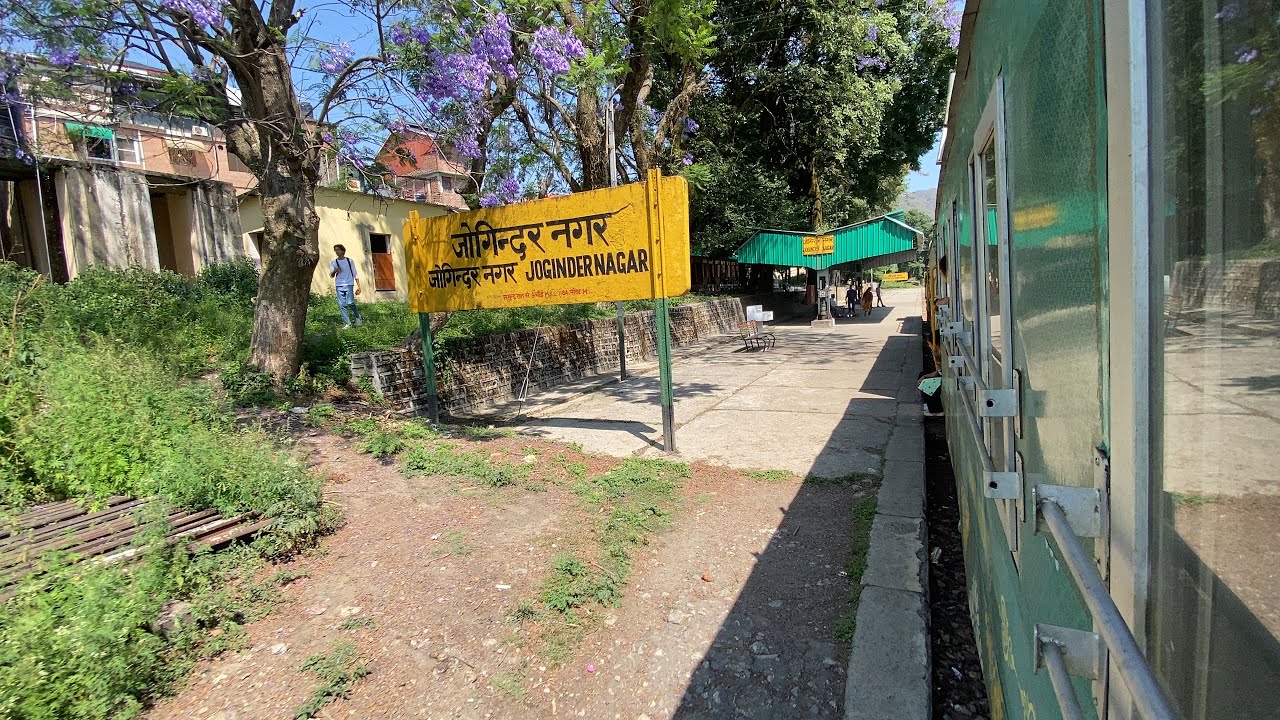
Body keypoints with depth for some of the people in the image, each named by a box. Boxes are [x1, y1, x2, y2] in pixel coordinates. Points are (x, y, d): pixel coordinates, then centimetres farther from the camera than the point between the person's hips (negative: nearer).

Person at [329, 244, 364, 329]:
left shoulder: (349, 261, 8)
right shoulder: (333, 263, 12)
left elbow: (355, 274, 8)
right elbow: (331, 276, 7)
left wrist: (358, 286, 2)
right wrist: (334, 271, -17)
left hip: (349, 284, -2)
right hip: (339, 286, 2)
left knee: (350, 303, -15)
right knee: (341, 305, -4)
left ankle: (358, 318, 7)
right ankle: (347, 323, 0)